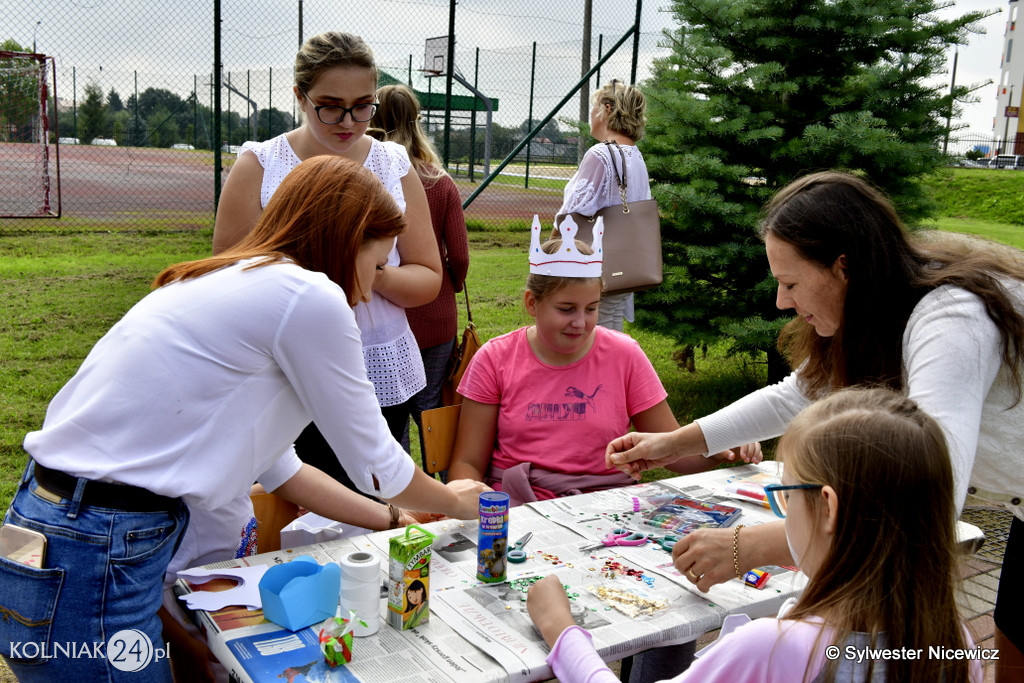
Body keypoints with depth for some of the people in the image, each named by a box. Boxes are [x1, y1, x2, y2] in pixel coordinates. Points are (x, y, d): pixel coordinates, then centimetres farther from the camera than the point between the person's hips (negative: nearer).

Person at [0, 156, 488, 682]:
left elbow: (278, 466, 21)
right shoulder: (310, 296, -14)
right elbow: (373, 464, -4)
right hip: (91, 566, -9)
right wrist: (454, 503, 15)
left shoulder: (231, 282, 13)